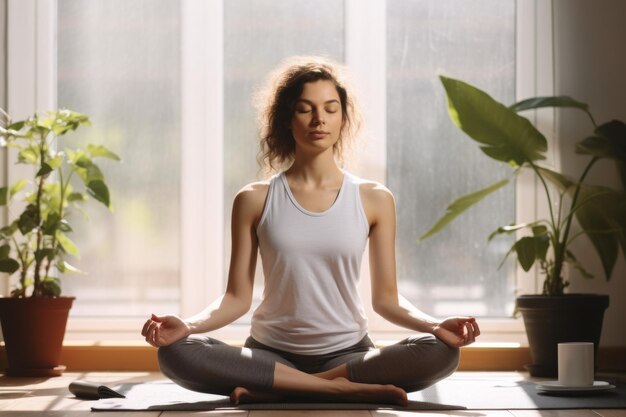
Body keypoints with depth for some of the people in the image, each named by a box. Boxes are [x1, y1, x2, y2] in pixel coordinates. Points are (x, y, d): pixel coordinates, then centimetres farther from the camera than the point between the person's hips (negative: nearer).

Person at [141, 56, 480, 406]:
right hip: (271, 354, 0)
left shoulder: (374, 200, 2)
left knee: (440, 352, -29)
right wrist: (188, 325, -20)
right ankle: (339, 387, -26)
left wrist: (437, 325, -17)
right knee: (176, 353, -29)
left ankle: (277, 390, -22)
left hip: (348, 353, 0)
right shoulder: (255, 201, 2)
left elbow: (386, 298, 2)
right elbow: (237, 297, -1)